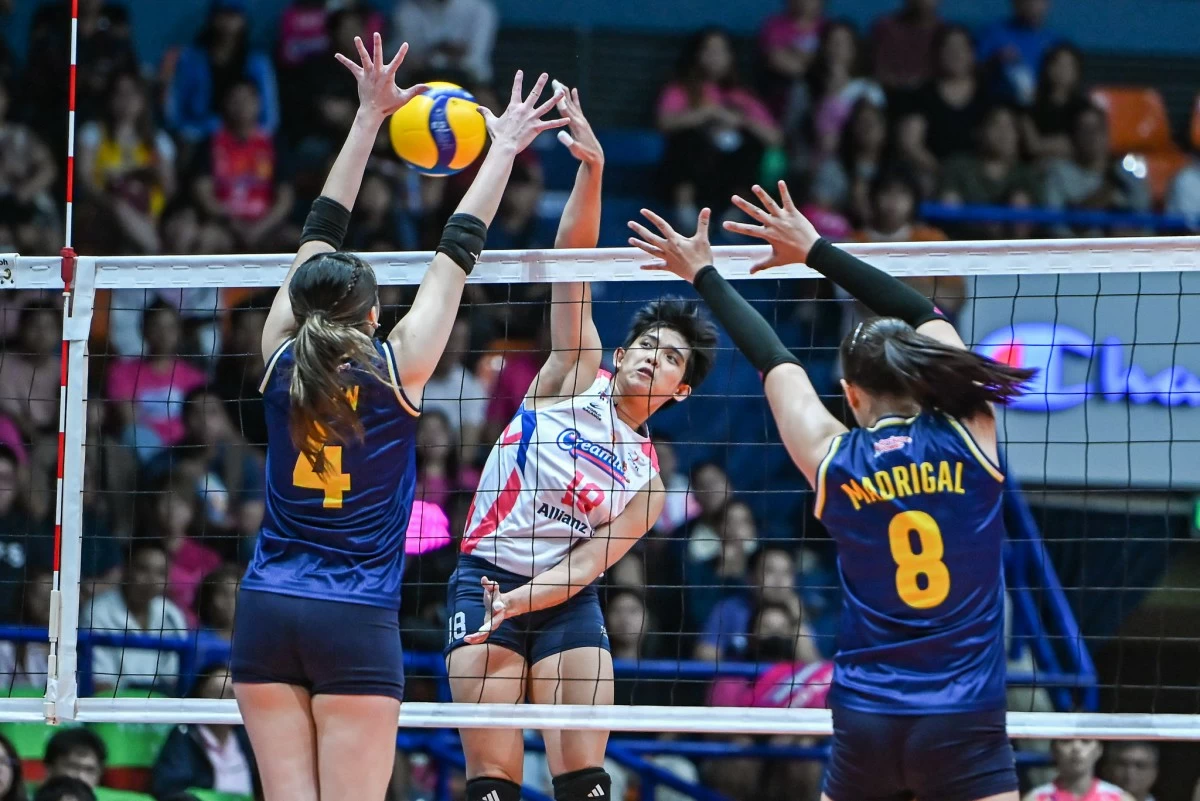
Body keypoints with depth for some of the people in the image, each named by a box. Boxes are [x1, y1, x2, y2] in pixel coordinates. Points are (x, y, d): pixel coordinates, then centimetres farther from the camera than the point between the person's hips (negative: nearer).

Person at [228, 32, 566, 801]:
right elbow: (457, 253, 5)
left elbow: (320, 235, 13)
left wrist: (370, 115, 20)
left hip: (267, 613, 3)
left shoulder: (282, 357, 3)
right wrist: (503, 150, 16)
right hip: (356, 621, -3)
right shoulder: (395, 366, -4)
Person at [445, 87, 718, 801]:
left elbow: (585, 563, -3)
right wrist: (591, 173, -16)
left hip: (564, 601, 2)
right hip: (484, 581, -2)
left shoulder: (645, 482, 9)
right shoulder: (578, 375, 8)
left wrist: (518, 599, -22)